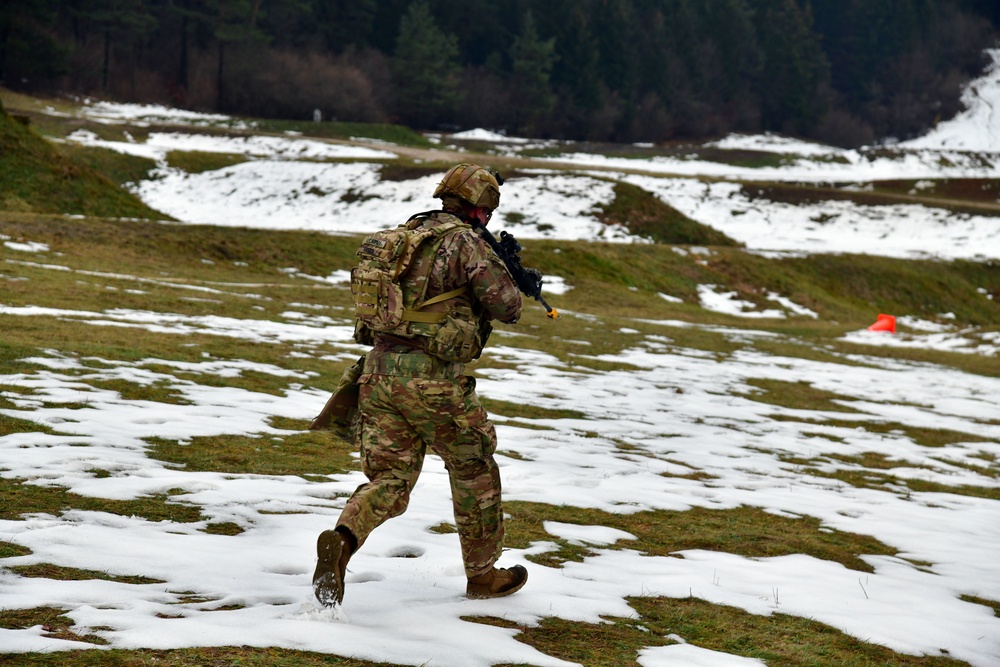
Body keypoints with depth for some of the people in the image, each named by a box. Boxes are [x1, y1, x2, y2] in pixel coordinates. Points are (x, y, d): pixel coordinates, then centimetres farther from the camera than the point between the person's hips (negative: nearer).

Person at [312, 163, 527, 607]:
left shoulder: (406, 236, 16)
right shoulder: (466, 242, -6)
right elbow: (505, 306, -8)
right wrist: (505, 273, 14)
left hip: (379, 371, 6)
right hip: (432, 378, -6)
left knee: (389, 480, 8)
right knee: (473, 471, 14)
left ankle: (342, 540, -21)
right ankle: (482, 574, 25)